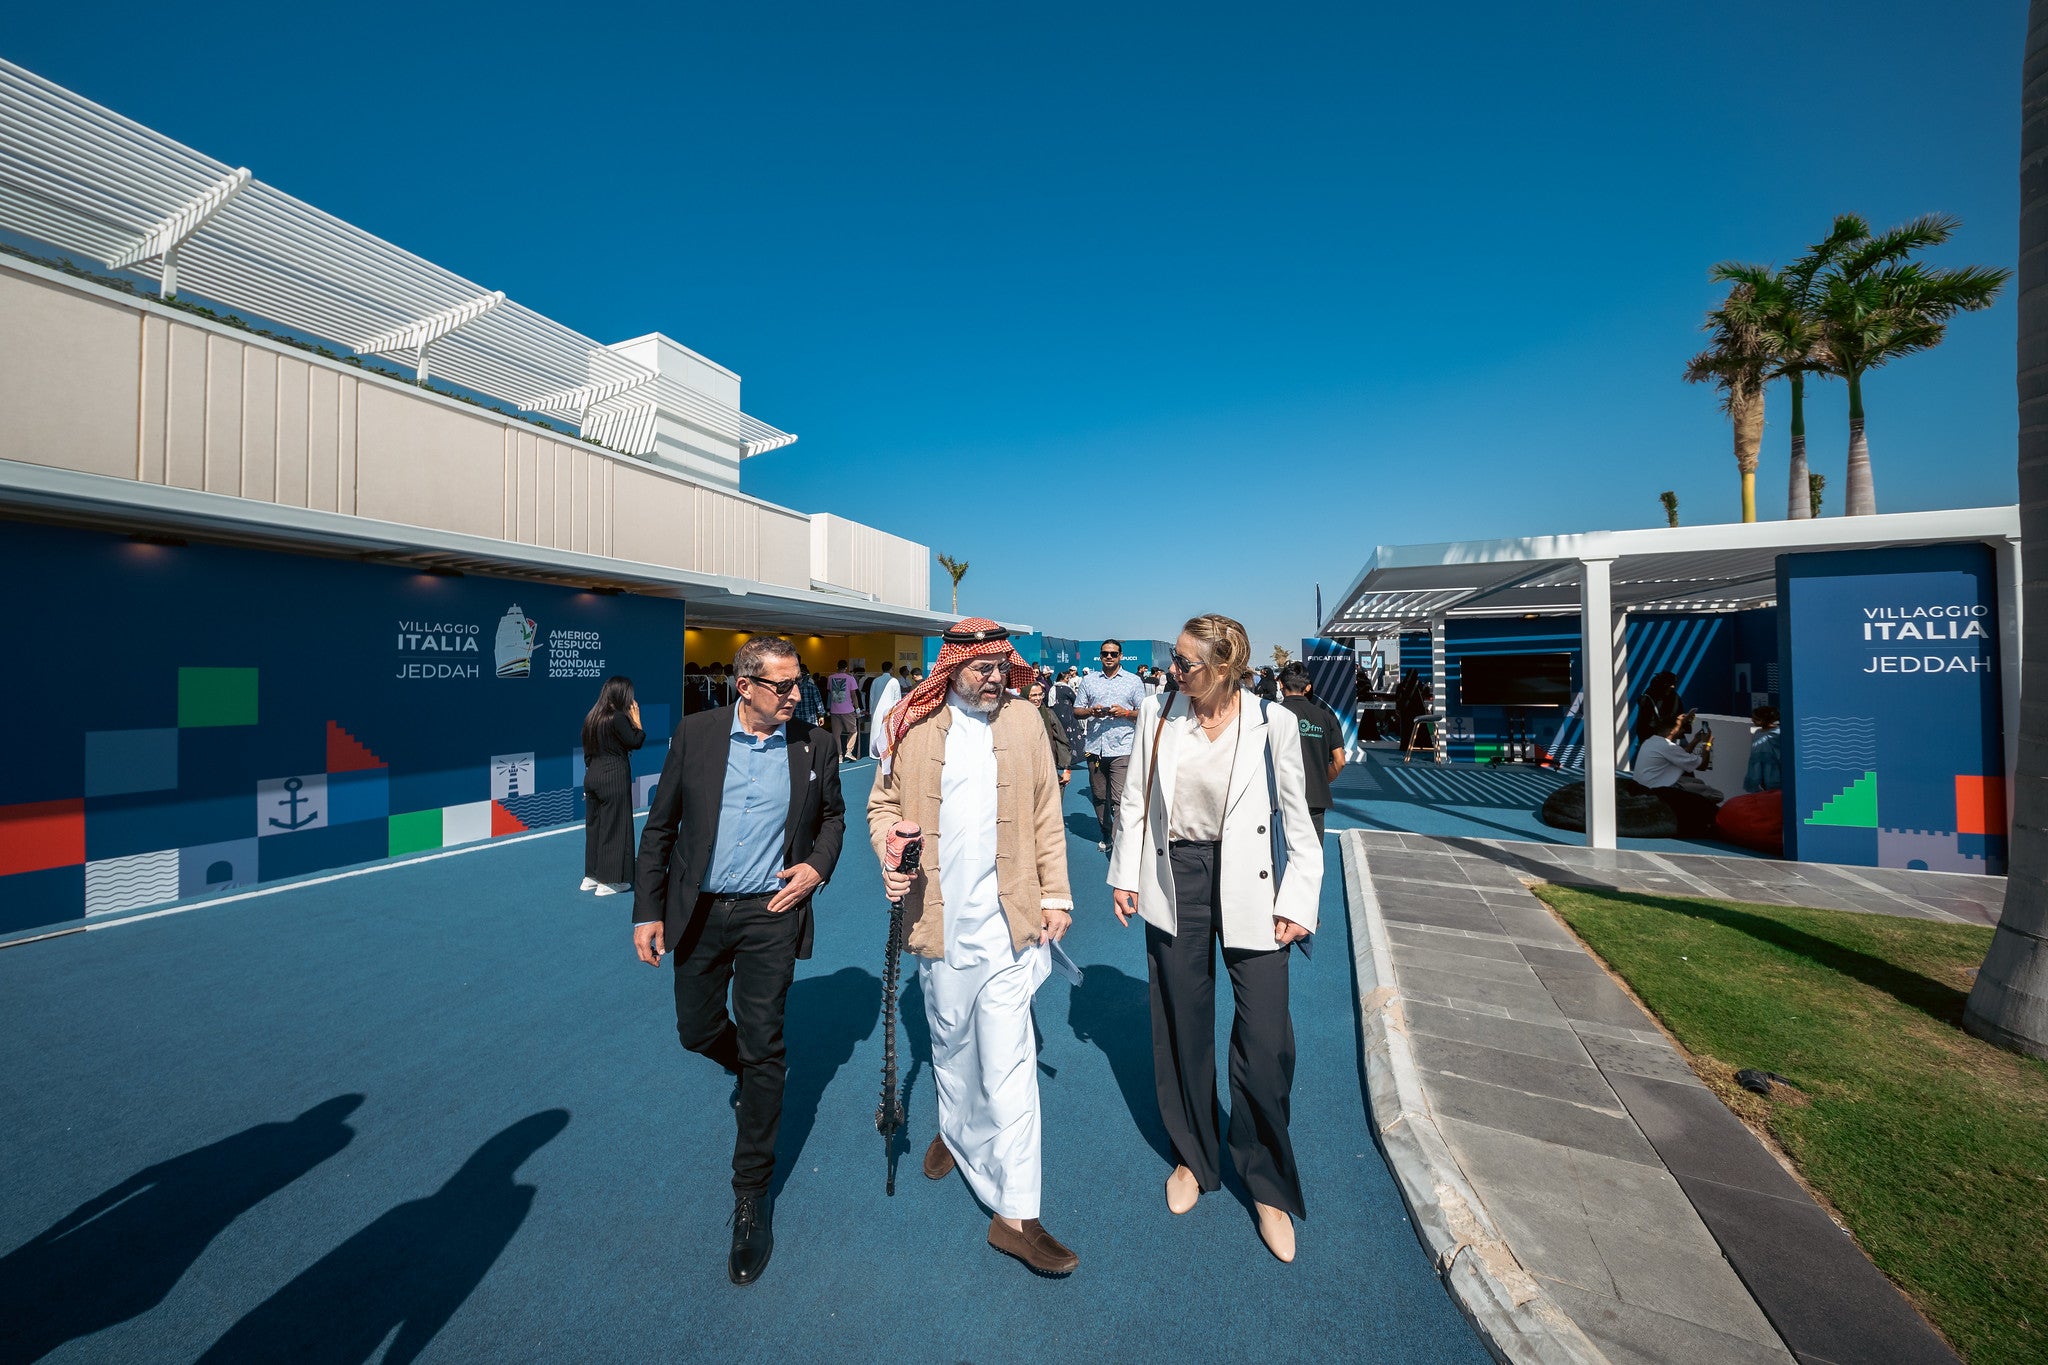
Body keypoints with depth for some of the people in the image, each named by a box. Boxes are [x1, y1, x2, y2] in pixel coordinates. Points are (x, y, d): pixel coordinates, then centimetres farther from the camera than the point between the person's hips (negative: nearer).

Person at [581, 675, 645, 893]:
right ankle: (609, 881, 7)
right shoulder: (618, 718, -16)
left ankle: (591, 876, 26)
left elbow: (587, 752, 14)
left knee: (594, 825, 16)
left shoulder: (591, 718, 9)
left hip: (592, 776, 8)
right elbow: (636, 742, -12)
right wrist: (636, 720, -2)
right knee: (614, 826, 1)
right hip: (613, 777, -8)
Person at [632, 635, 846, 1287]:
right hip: (698, 912, 2)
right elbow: (660, 826, 1)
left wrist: (817, 865, -10)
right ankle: (752, 1070, 54)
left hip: (770, 914, -2)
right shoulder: (694, 734, -5)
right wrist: (647, 910, 0)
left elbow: (833, 815, 8)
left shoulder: (815, 745, -6)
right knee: (697, 1031, 19)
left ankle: (751, 1195, 25)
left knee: (763, 1050, 4)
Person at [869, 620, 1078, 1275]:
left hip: (1008, 920, -1)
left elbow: (1046, 817, 2)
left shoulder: (1024, 723, -1)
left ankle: (1016, 1215, 18)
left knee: (1008, 1061, 1)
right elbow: (884, 802, 7)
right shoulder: (913, 725, -2)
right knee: (950, 1041, 22)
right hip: (941, 919, 2)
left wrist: (1056, 895, -1)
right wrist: (890, 857, -11)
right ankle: (957, 1133, 50)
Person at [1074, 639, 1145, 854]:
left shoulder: (1133, 681, 7)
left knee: (1119, 799, -11)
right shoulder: (1088, 680, 11)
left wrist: (1125, 712, -11)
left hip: (1122, 749, -3)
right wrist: (1091, 711, -9)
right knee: (1099, 796, 13)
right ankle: (1106, 833, 31)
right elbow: (1077, 710, 11)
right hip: (1095, 746, 3)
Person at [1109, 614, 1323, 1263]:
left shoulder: (1273, 723, -10)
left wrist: (1298, 901, -4)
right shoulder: (1158, 713, -3)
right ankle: (1193, 1158, 41)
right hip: (1174, 884, 2)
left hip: (1249, 889, -2)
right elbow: (1135, 798, 5)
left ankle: (1267, 1185, 29)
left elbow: (1297, 818, -2)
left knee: (1265, 1041, 2)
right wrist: (1124, 874, 5)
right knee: (1182, 1030, 15)